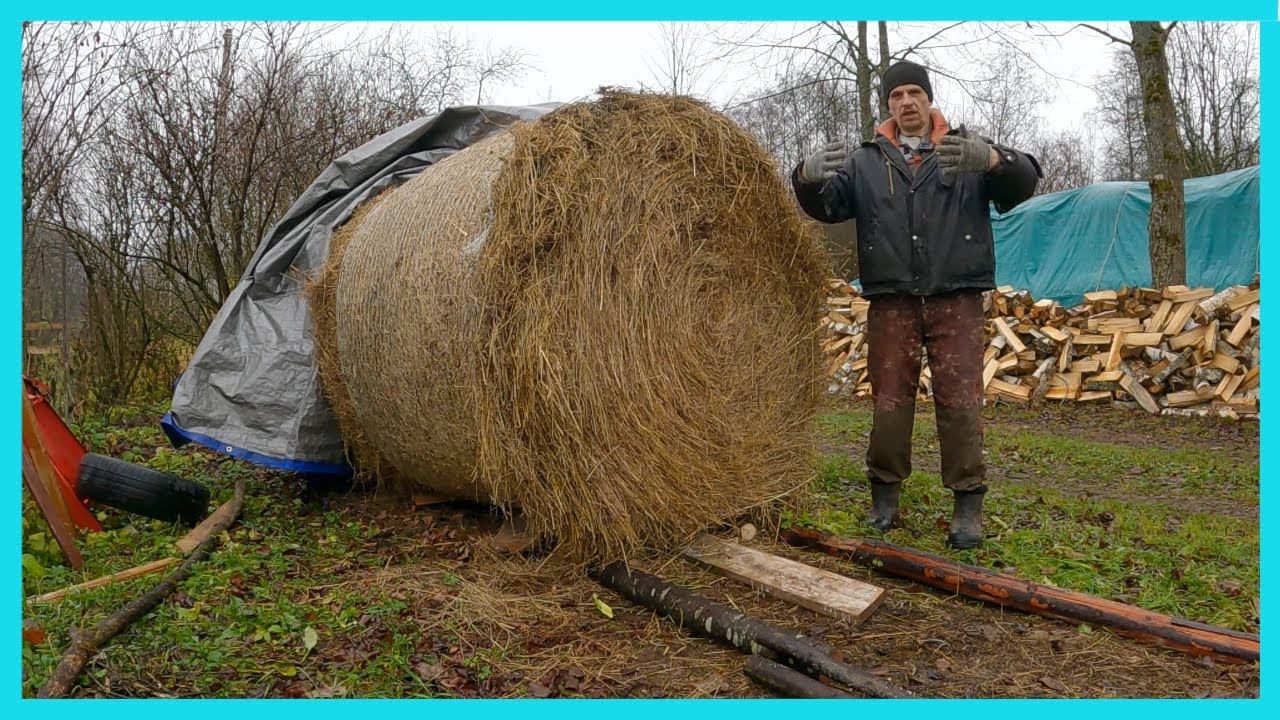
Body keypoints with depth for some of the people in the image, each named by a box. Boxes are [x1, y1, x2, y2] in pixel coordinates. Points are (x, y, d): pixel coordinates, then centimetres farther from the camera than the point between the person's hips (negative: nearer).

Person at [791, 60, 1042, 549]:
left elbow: (1024, 182, -5)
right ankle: (884, 495, 17)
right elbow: (826, 206, 1)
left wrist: (994, 159, -29)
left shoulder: (967, 151, 8)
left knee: (961, 400, -3)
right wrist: (809, 178, -24)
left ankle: (968, 504, 6)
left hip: (956, 300, -1)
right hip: (891, 301, 1)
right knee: (889, 400, 3)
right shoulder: (866, 162, 12)